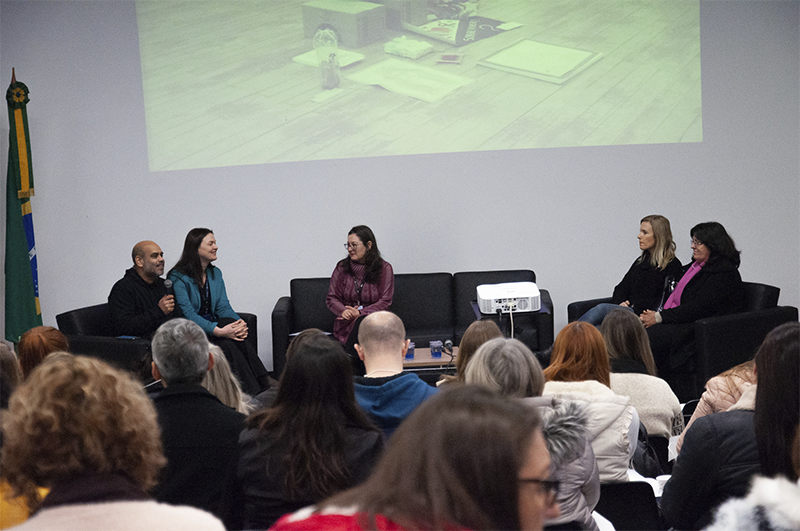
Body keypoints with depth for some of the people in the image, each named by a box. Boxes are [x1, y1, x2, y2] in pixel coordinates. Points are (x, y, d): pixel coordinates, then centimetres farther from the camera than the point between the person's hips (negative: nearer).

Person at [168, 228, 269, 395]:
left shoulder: (215, 273, 14)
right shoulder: (178, 277, -9)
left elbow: (223, 306, 8)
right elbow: (187, 314, -19)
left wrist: (239, 322, -15)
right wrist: (218, 331, -31)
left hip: (213, 326, 6)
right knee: (227, 345, -32)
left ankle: (266, 389, -36)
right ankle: (255, 395, -36)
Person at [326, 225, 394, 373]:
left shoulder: (384, 268, 2)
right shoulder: (342, 267, 8)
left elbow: (385, 301, -3)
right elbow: (332, 298, 10)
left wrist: (360, 313, -15)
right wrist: (343, 310, -13)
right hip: (347, 322, 1)